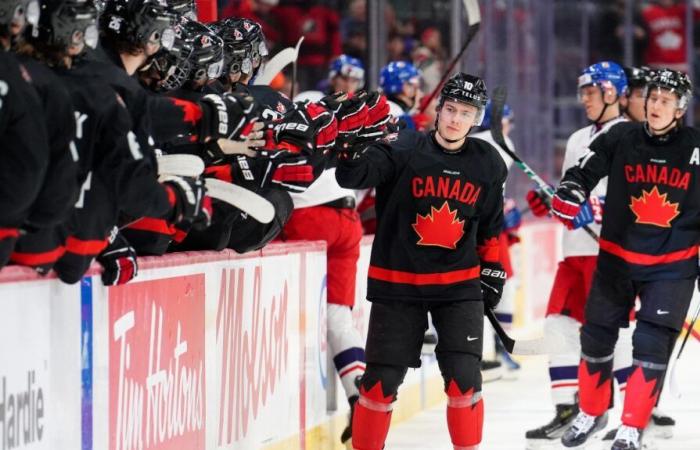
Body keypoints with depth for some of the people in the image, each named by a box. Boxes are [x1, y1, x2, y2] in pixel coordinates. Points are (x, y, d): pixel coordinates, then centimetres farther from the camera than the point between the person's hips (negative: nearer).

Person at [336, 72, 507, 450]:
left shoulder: (487, 164, 4)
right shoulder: (404, 150, -9)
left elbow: (491, 224, 16)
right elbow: (352, 177, -21)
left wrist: (493, 269, 14)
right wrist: (356, 150, -39)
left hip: (459, 283, 2)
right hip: (397, 283, -2)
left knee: (463, 376, -7)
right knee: (381, 377, 1)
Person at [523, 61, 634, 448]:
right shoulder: (578, 141, 20)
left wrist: (596, 209, -25)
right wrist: (549, 202, 7)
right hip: (576, 249, 9)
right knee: (560, 324, 4)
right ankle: (567, 410, 10)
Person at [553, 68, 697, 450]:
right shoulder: (621, 139, -5)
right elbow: (584, 172, -2)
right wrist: (569, 194, -20)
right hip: (617, 258, 2)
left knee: (652, 347, -8)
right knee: (596, 336, 10)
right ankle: (591, 413, 31)